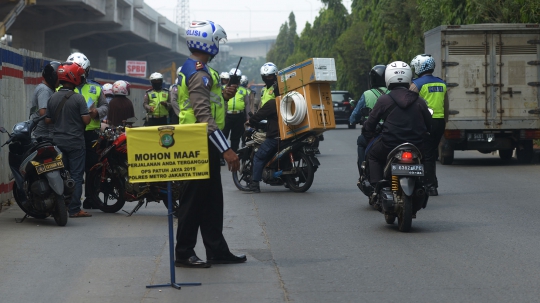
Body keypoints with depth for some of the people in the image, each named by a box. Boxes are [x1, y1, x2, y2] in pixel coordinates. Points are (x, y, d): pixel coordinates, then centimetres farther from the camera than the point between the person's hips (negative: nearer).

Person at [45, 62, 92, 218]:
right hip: (75, 142, -5)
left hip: (58, 141, 5)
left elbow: (48, 120, 5)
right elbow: (86, 119, -17)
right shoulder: (78, 98, -13)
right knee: (76, 175, -1)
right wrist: (91, 113, 4)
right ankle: (74, 209, -3)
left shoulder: (53, 98, 2)